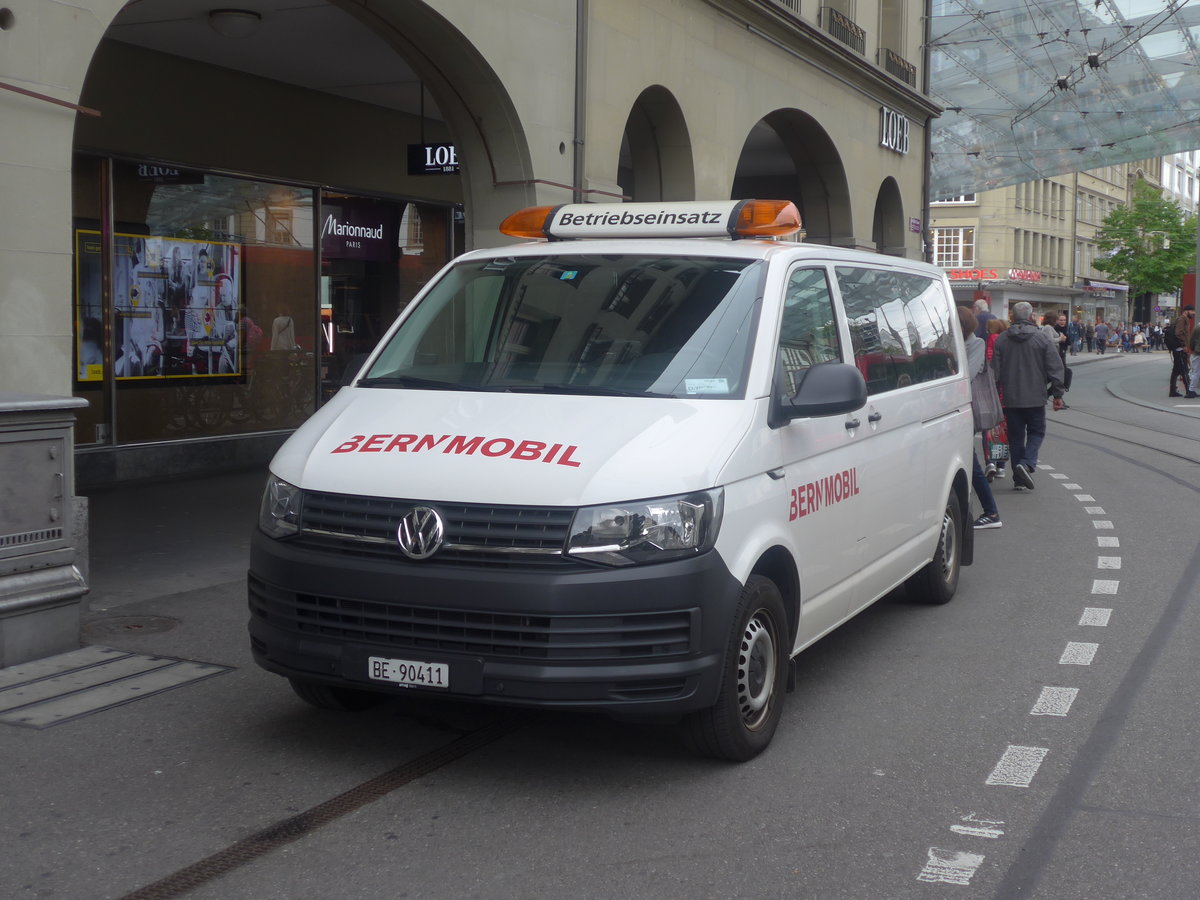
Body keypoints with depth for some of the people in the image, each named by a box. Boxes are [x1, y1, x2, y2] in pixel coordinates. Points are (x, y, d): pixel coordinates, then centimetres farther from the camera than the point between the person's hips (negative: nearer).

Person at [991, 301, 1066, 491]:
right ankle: (1027, 463, -14)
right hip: (1035, 397, -2)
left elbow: (996, 371, 3)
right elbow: (1055, 368, -4)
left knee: (1015, 436, 9)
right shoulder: (1041, 337, -4)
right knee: (1036, 432, 11)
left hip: (1010, 398, 2)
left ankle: (1019, 478, 9)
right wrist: (1057, 394, 3)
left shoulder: (1001, 339, 1)